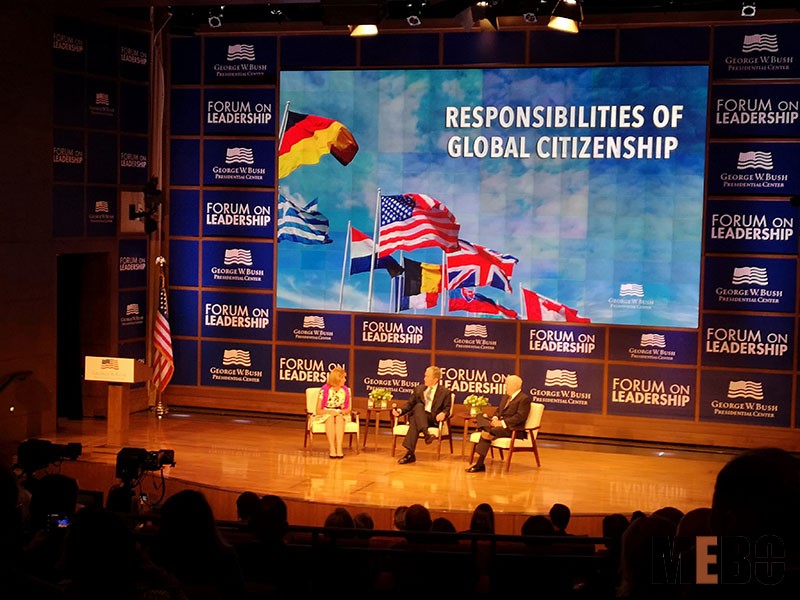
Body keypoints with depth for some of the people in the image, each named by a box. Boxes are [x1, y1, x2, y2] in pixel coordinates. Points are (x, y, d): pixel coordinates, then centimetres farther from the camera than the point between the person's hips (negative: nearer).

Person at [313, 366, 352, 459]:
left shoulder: (345, 390, 1)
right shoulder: (324, 390, -9)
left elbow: (348, 409, 10)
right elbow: (318, 410, -6)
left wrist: (343, 411, -13)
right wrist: (330, 412, -23)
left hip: (340, 415, 2)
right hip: (326, 414, -2)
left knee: (339, 418, -34)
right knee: (330, 418, -37)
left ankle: (339, 448, -44)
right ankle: (332, 448, -45)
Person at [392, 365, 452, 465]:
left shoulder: (445, 392, 10)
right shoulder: (419, 389, 22)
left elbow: (447, 408, 4)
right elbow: (409, 404, 19)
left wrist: (443, 413, -20)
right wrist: (401, 410, -1)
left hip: (432, 419, -3)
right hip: (416, 416, 3)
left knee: (415, 422, -37)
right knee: (419, 405, -36)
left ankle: (410, 453, -46)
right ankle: (426, 434, -52)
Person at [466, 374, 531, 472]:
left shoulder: (525, 399, -7)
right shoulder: (506, 396, 22)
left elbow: (520, 417, -17)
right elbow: (498, 410, 22)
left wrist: (502, 423, -22)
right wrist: (495, 418, -2)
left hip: (512, 428, -9)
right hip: (499, 423, 9)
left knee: (485, 435, -28)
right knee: (480, 417, -14)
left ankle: (479, 464, -26)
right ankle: (489, 433, -37)